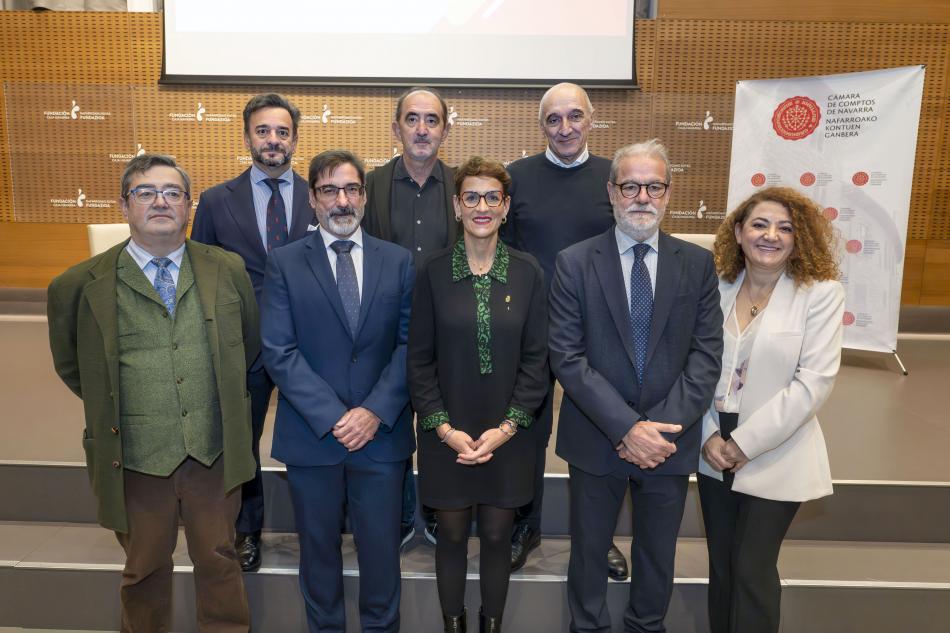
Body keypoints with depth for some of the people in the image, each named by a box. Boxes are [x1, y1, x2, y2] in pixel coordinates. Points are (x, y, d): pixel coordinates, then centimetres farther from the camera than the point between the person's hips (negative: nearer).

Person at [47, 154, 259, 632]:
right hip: (135, 458, -1)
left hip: (214, 451, 1)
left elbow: (250, 343, 12)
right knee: (145, 570, 18)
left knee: (219, 561, 16)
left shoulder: (228, 270, 0)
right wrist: (110, 404, 9)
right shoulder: (81, 285, -5)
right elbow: (69, 365, 10)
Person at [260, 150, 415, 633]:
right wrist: (332, 417, -15)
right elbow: (278, 351, -8)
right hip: (311, 434, 0)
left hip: (381, 432, 1)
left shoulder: (398, 261, 2)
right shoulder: (284, 263, -1)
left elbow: (410, 345, -2)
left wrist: (375, 411, -13)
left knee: (381, 546, 12)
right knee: (318, 546, 16)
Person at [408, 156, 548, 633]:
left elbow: (536, 359, -2)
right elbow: (419, 359, -3)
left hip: (507, 435, 1)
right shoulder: (433, 272, -4)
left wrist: (507, 426, -9)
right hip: (447, 435, 0)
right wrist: (444, 428, -10)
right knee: (452, 534, 13)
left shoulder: (527, 273, -3)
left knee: (497, 535, 13)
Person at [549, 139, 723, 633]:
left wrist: (663, 427, -15)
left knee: (657, 554, 20)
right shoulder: (574, 263, -7)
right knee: (589, 549, 17)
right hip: (596, 439, -1)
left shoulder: (698, 264, -1)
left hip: (669, 440, 2)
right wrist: (626, 427, -18)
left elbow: (706, 355, -5)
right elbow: (567, 357, -12)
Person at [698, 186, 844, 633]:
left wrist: (746, 443, -15)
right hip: (714, 453, 4)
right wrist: (709, 435, -9)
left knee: (752, 570, 3)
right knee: (720, 564, 16)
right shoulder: (718, 288, 1)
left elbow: (814, 382, -15)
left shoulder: (822, 292, -10)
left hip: (775, 458, -4)